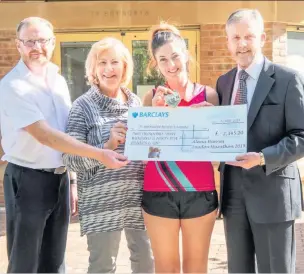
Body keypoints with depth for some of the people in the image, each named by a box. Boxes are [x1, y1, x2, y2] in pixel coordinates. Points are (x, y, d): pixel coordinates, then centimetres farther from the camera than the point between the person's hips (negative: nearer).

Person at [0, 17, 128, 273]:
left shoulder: (58, 80, 8)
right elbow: (44, 135, -25)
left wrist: (72, 181, 13)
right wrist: (100, 154, -31)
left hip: (60, 178, 6)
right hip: (28, 181, -6)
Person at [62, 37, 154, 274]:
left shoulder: (137, 102, 8)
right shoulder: (84, 106, -6)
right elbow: (70, 158, -13)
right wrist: (108, 145, -24)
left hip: (140, 196, 5)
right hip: (102, 201, -4)